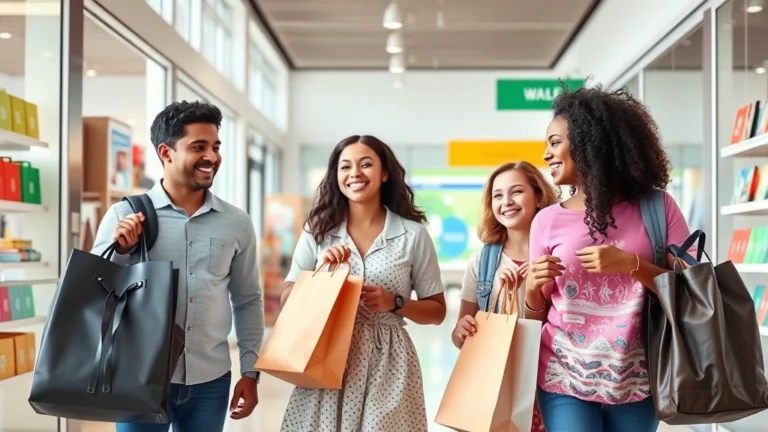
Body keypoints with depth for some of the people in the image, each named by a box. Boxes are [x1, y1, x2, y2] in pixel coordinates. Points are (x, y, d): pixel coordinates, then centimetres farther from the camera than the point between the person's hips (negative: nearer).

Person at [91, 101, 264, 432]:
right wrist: (118, 251, -15)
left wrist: (250, 372, 7)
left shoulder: (237, 223, 3)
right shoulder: (124, 215, -4)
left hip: (210, 381, 2)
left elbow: (247, 301, 9)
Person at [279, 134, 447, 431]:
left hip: (387, 364, -1)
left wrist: (394, 303, -12)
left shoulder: (413, 234, -1)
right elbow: (287, 302, 5)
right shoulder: (318, 231, 5)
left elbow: (437, 312, 4)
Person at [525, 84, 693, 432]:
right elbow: (538, 314, 6)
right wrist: (533, 288, -15)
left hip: (635, 381, 0)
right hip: (565, 379, 0)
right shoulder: (548, 221, 0)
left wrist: (631, 265, -17)